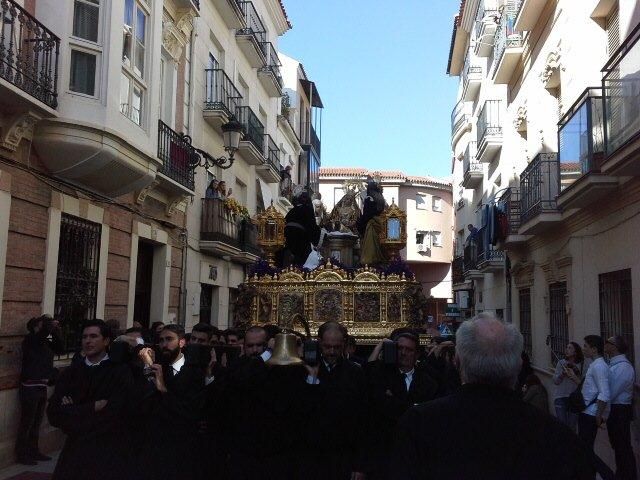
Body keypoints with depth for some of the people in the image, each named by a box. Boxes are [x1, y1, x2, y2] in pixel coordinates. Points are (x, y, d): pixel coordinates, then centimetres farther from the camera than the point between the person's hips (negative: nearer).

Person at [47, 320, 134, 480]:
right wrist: (92, 407, -13)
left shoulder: (120, 371, -9)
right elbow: (54, 413, -4)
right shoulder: (71, 372, 4)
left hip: (110, 453, -3)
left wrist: (74, 412, -6)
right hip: (75, 451, 4)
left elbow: (112, 414, -17)